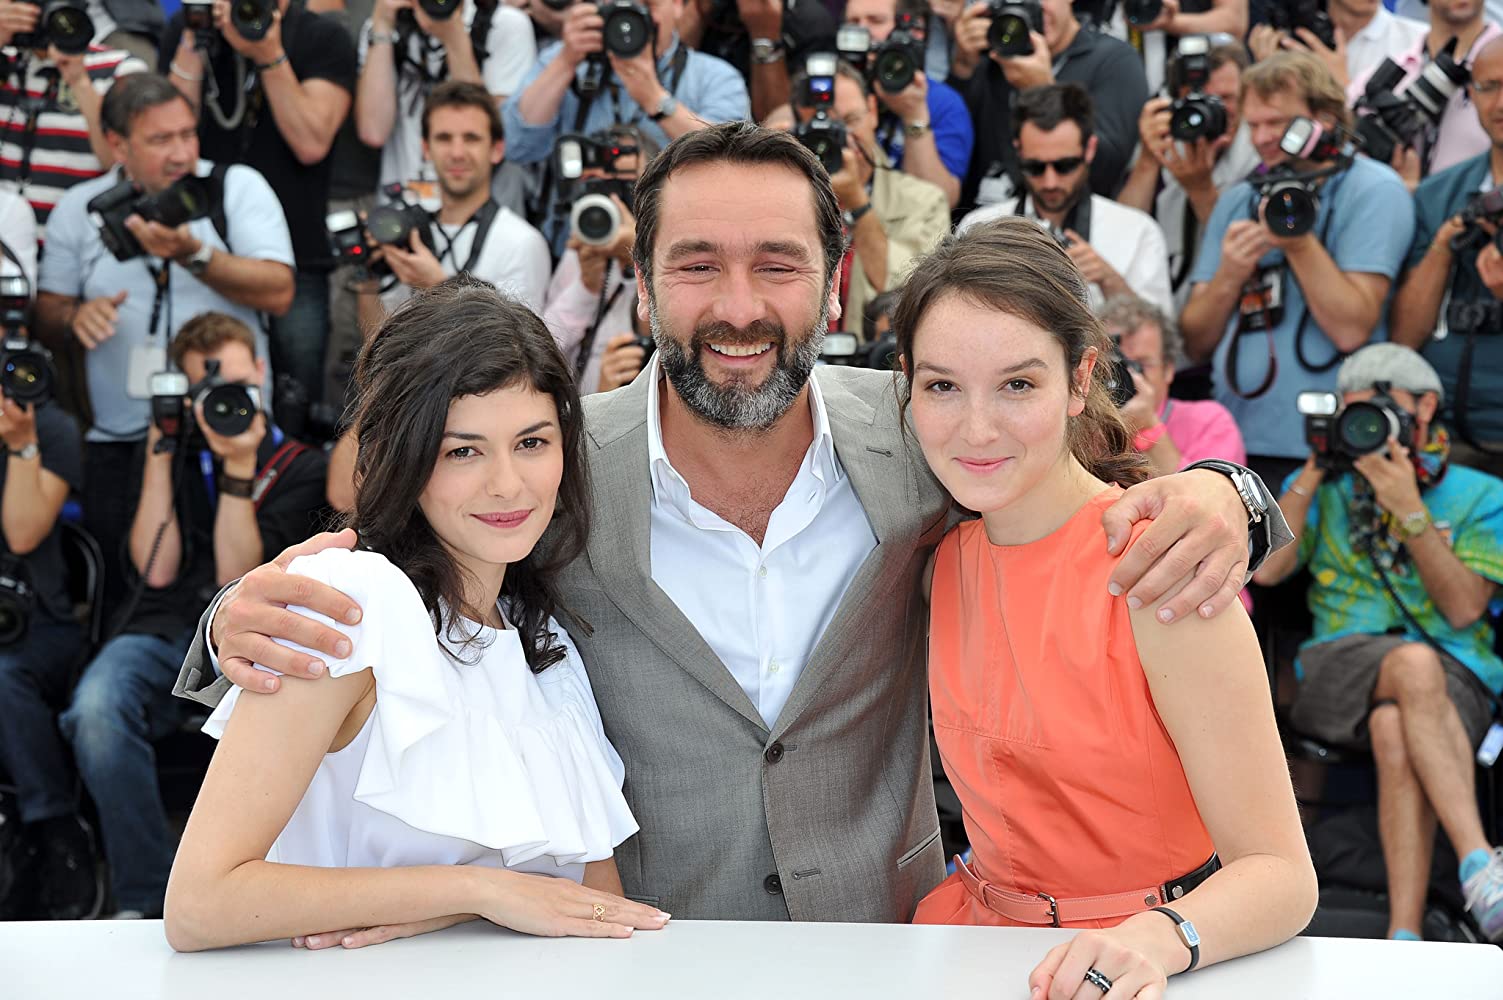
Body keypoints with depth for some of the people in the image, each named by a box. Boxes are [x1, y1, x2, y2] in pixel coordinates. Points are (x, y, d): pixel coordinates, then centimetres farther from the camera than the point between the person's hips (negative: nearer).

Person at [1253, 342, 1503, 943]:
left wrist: (1410, 511, -10)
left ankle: (1404, 935, -45)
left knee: (1394, 730, -39)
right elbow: (1266, 569, 3)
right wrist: (1313, 473, 1)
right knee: (1414, 664, -38)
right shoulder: (1325, 485, 19)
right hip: (1340, 664, 1)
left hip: (1454, 676, 0)